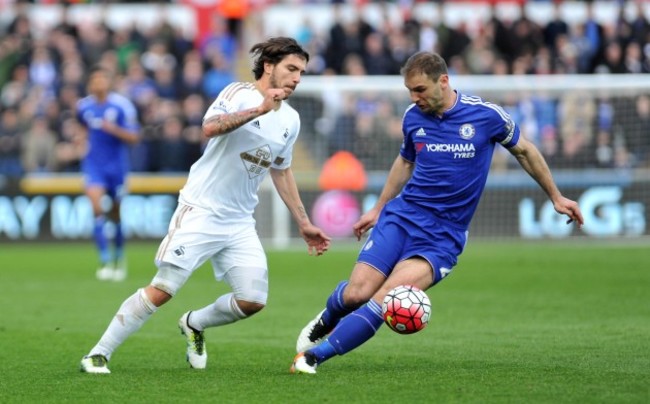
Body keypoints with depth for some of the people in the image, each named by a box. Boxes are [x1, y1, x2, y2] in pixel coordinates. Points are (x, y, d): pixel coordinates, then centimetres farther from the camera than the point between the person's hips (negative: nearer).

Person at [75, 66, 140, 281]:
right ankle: (105, 261, -20)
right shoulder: (83, 106, 0)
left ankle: (119, 258, 33)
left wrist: (114, 129, -26)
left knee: (115, 215, 10)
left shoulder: (122, 105, -10)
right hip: (93, 164, 1)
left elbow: (134, 137, -12)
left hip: (117, 164, -1)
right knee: (98, 208, -20)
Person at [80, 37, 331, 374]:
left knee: (253, 300, -6)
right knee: (163, 289, -12)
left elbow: (281, 171, 23)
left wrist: (304, 223, 24)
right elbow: (210, 127, -31)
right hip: (201, 210, -6)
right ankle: (98, 354, -2)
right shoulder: (239, 94, -11)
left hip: (239, 224, 6)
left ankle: (195, 324, 23)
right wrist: (259, 110, -38)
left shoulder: (291, 120, 10)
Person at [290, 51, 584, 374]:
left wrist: (556, 197, 16)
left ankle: (316, 354, -17)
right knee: (356, 293, -15)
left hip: (444, 236, -3)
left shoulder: (486, 116, -7)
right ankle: (326, 321, 21)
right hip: (401, 217, 3)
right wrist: (378, 208, 25)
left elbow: (523, 150, 11)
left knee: (386, 297, -24)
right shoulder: (413, 117, 3)